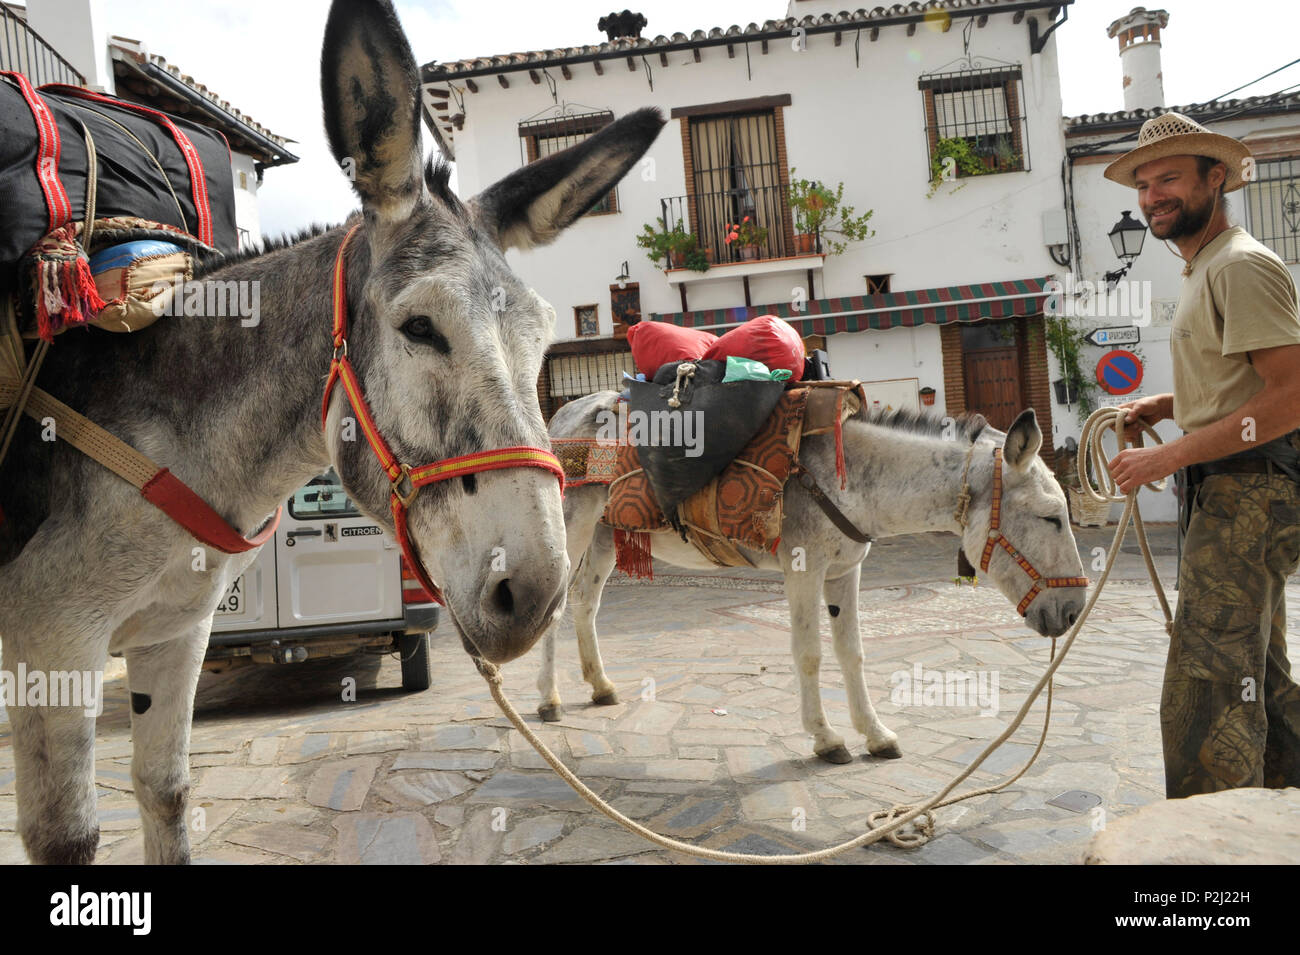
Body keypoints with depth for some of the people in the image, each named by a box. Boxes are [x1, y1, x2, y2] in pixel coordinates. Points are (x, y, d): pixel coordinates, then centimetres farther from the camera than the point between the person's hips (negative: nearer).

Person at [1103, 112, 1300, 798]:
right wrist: (1166, 405, 11)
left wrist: (1171, 456, -23)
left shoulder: (1242, 266, -14)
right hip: (1227, 499, 11)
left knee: (1209, 691, -9)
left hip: (1245, 497, -11)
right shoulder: (1204, 271, 19)